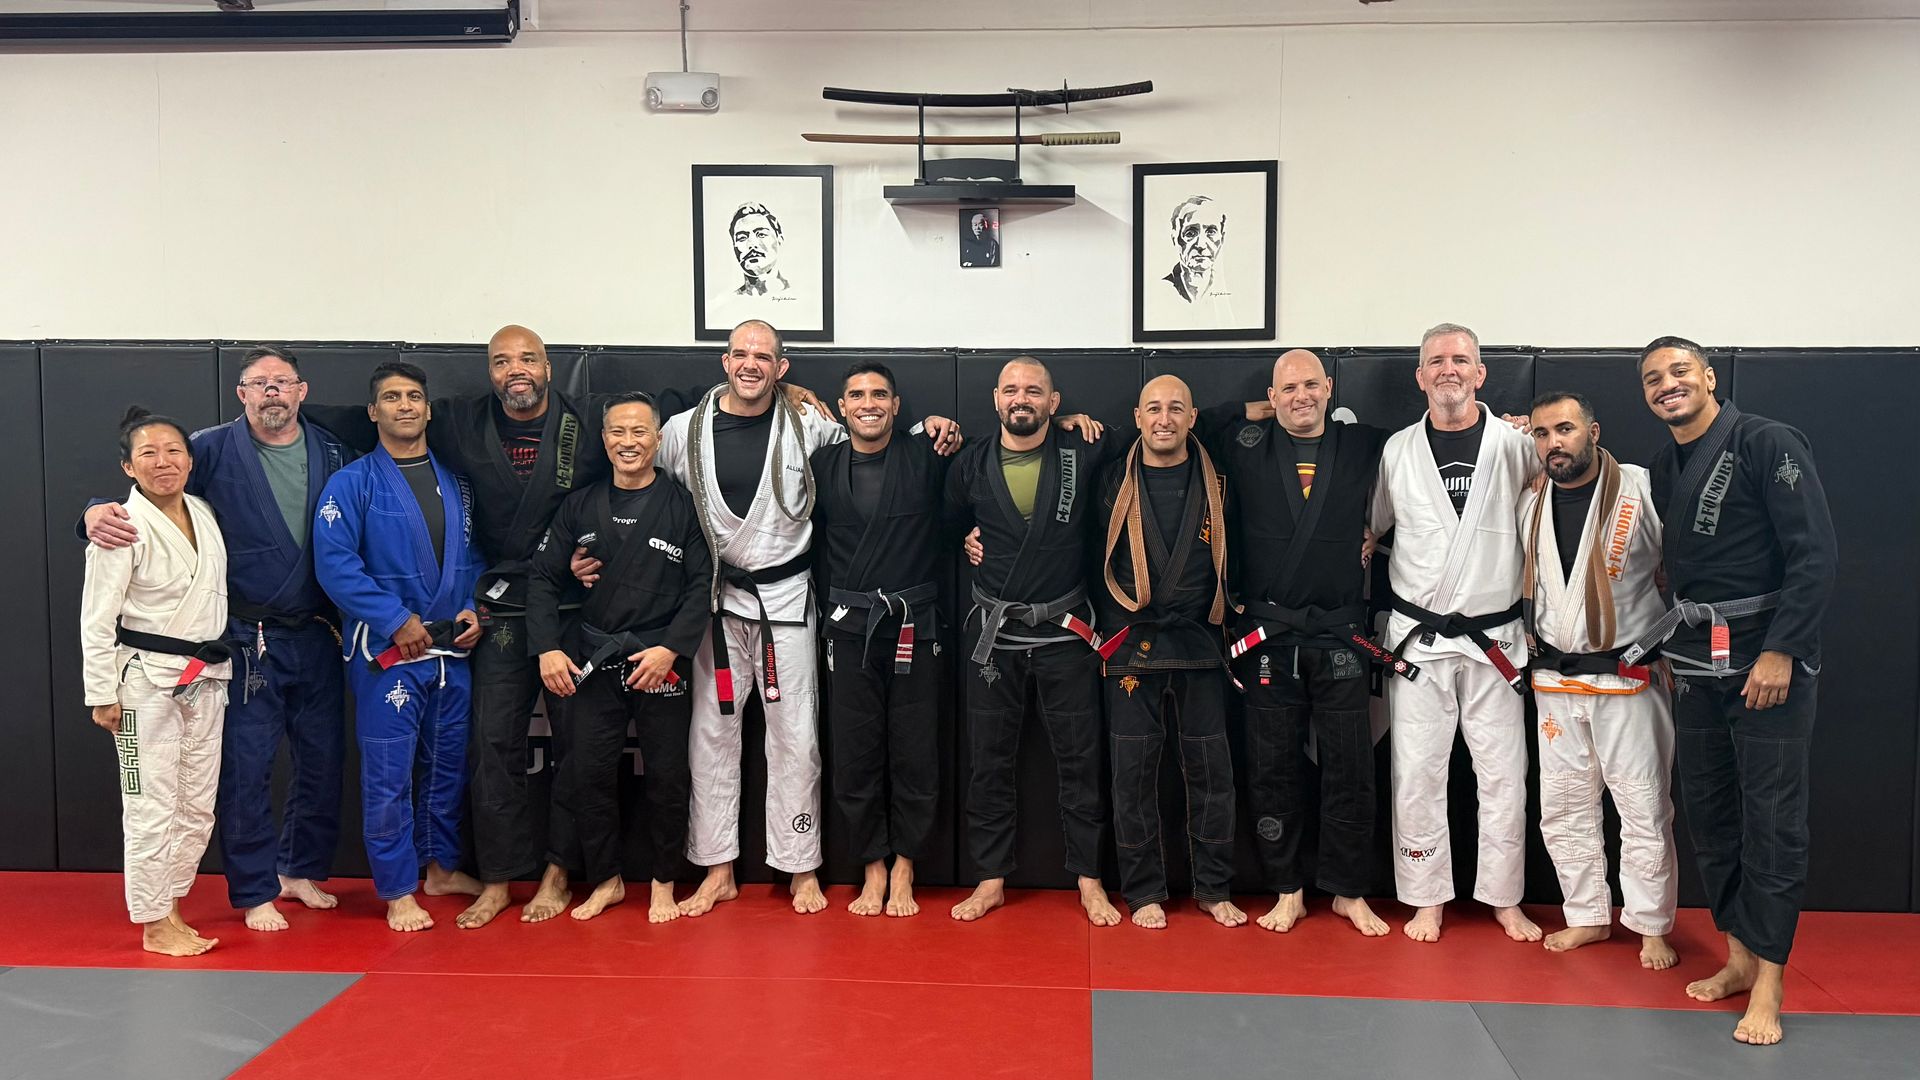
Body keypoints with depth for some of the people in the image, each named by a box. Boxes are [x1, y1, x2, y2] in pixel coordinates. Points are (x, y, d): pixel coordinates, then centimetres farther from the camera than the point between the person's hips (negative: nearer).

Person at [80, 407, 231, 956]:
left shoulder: (204, 514, 6)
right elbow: (97, 621, -12)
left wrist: (218, 664, 20)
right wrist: (102, 696, -12)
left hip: (205, 678, 7)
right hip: (146, 679, -7)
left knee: (198, 806, 11)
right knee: (152, 807, -1)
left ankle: (167, 907, 25)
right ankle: (155, 926, 11)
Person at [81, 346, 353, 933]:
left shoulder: (331, 452, 5)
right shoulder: (214, 450, -4)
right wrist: (101, 511, -27)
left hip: (317, 636, 4)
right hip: (248, 640, -3)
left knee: (322, 758, 12)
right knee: (246, 767, 0)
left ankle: (303, 870, 32)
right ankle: (256, 892, 16)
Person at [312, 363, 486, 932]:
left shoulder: (456, 483, 10)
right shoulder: (352, 484, -5)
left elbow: (474, 555, 14)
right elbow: (334, 562, -13)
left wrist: (474, 608, -3)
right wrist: (396, 619, -17)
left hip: (453, 645, 5)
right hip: (386, 649, -5)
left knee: (447, 763, 15)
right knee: (389, 772, -1)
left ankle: (441, 866, 31)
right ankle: (397, 891, 10)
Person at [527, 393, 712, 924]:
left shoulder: (682, 506, -2)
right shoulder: (580, 507, 6)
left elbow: (702, 585, -5)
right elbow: (544, 577, 7)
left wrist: (670, 648, -14)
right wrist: (547, 649, -4)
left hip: (661, 659, -2)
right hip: (593, 658, 3)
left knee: (666, 774, 4)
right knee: (588, 771, 4)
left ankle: (663, 883, 22)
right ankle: (606, 880, 22)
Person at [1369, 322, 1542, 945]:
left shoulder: (1517, 446, -1)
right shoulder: (1398, 451, 3)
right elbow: (1367, 530, 14)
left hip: (1495, 638, 0)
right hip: (1417, 636, 1)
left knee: (1503, 773, 6)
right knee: (1417, 772, 4)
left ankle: (1503, 898, 22)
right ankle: (1427, 899, 18)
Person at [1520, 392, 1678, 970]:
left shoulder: (1643, 492, -11)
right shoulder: (1530, 505, 5)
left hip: (1629, 678, -5)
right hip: (1555, 680, 5)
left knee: (1644, 809, 1)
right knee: (1564, 809, 11)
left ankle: (1651, 926, 17)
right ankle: (1588, 916, 25)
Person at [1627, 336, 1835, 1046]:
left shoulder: (1768, 446, -11)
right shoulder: (1663, 470, 11)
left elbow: (1816, 555, -16)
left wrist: (1780, 652, -20)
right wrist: (1671, 645, 14)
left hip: (1769, 653, -7)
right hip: (1696, 659, 7)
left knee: (1771, 817, -4)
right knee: (1709, 811, 11)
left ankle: (1767, 987, 4)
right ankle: (1740, 957, 25)